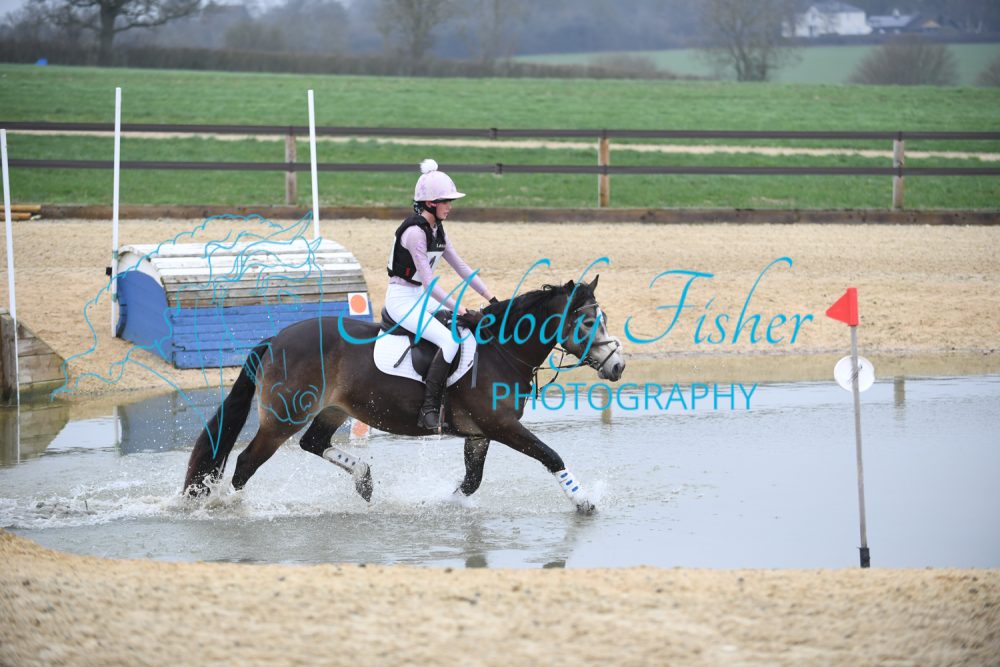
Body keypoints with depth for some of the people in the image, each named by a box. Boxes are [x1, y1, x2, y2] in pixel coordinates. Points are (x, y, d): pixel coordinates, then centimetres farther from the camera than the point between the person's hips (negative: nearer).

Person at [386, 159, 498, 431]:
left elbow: (460, 266, 11)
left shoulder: (437, 230, 8)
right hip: (401, 299, -10)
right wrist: (461, 311, -26)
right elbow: (429, 283, -25)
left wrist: (491, 299, 5)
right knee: (450, 340, -25)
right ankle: (429, 410, -25)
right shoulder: (415, 231, -22)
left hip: (422, 297, 10)